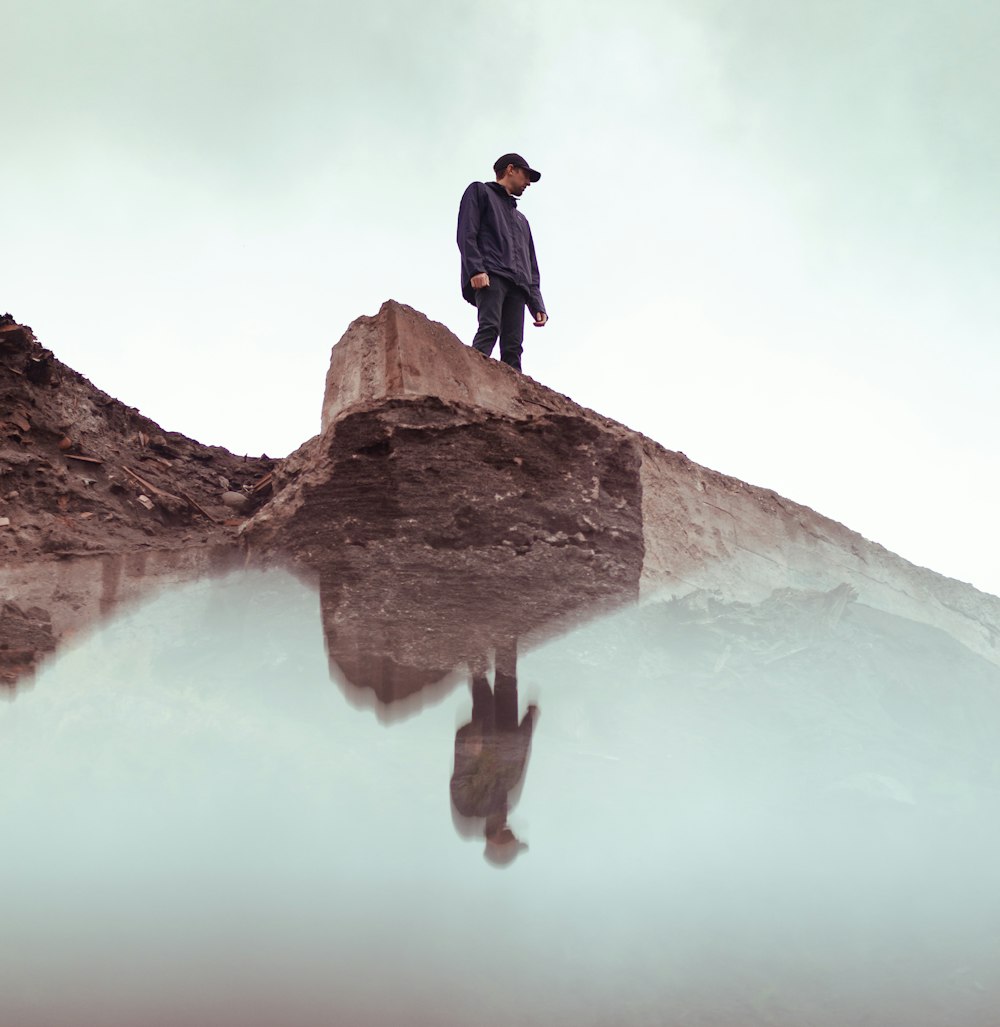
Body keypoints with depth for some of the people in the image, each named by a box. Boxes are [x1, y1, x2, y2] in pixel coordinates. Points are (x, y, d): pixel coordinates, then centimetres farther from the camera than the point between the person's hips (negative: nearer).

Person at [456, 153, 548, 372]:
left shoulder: (521, 220, 38)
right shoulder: (480, 191, 20)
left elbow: (531, 267, 30)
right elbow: (466, 234, 2)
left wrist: (537, 305, 15)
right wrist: (476, 269, -16)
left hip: (517, 284, 6)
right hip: (490, 275, -6)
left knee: (513, 346, -11)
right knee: (489, 329, -28)